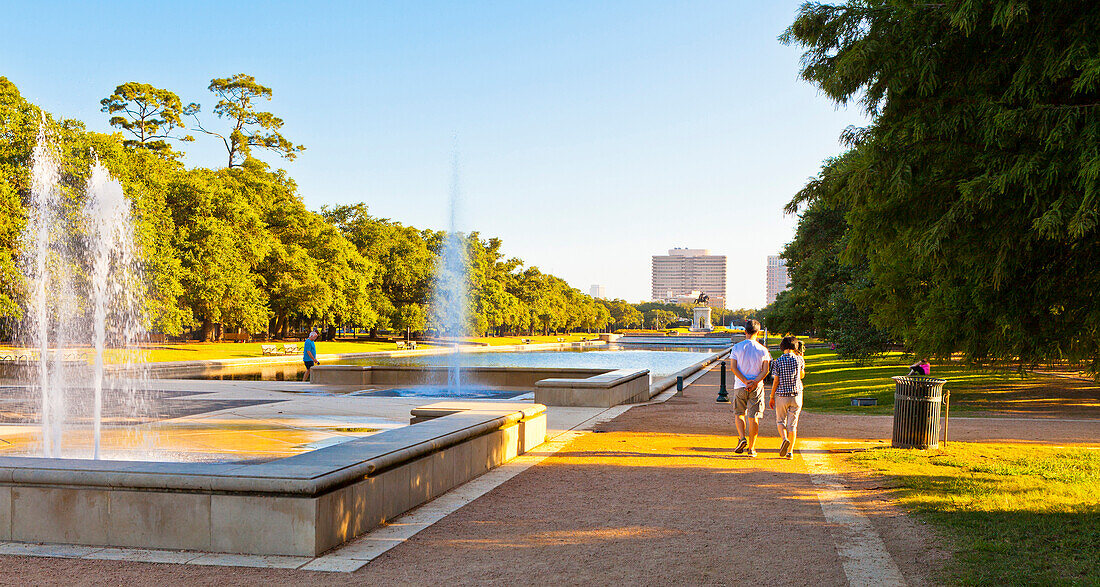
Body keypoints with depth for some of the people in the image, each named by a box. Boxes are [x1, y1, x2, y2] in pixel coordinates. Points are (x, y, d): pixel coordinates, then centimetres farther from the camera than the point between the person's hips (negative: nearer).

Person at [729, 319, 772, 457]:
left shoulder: (737, 347, -2)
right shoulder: (763, 350, -1)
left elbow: (733, 368, -8)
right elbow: (765, 371, -7)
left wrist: (745, 381, -12)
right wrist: (754, 382, -14)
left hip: (740, 386, 0)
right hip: (756, 388, 0)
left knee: (739, 413, 16)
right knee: (753, 417, 4)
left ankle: (742, 438, -4)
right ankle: (751, 448, 4)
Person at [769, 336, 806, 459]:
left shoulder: (778, 361, -6)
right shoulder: (799, 359, -3)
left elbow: (776, 381, -6)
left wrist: (771, 397, 3)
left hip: (781, 395, -1)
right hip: (796, 395, 1)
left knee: (780, 421, 15)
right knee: (792, 424, 7)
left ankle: (785, 439, -13)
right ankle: (790, 451, 6)